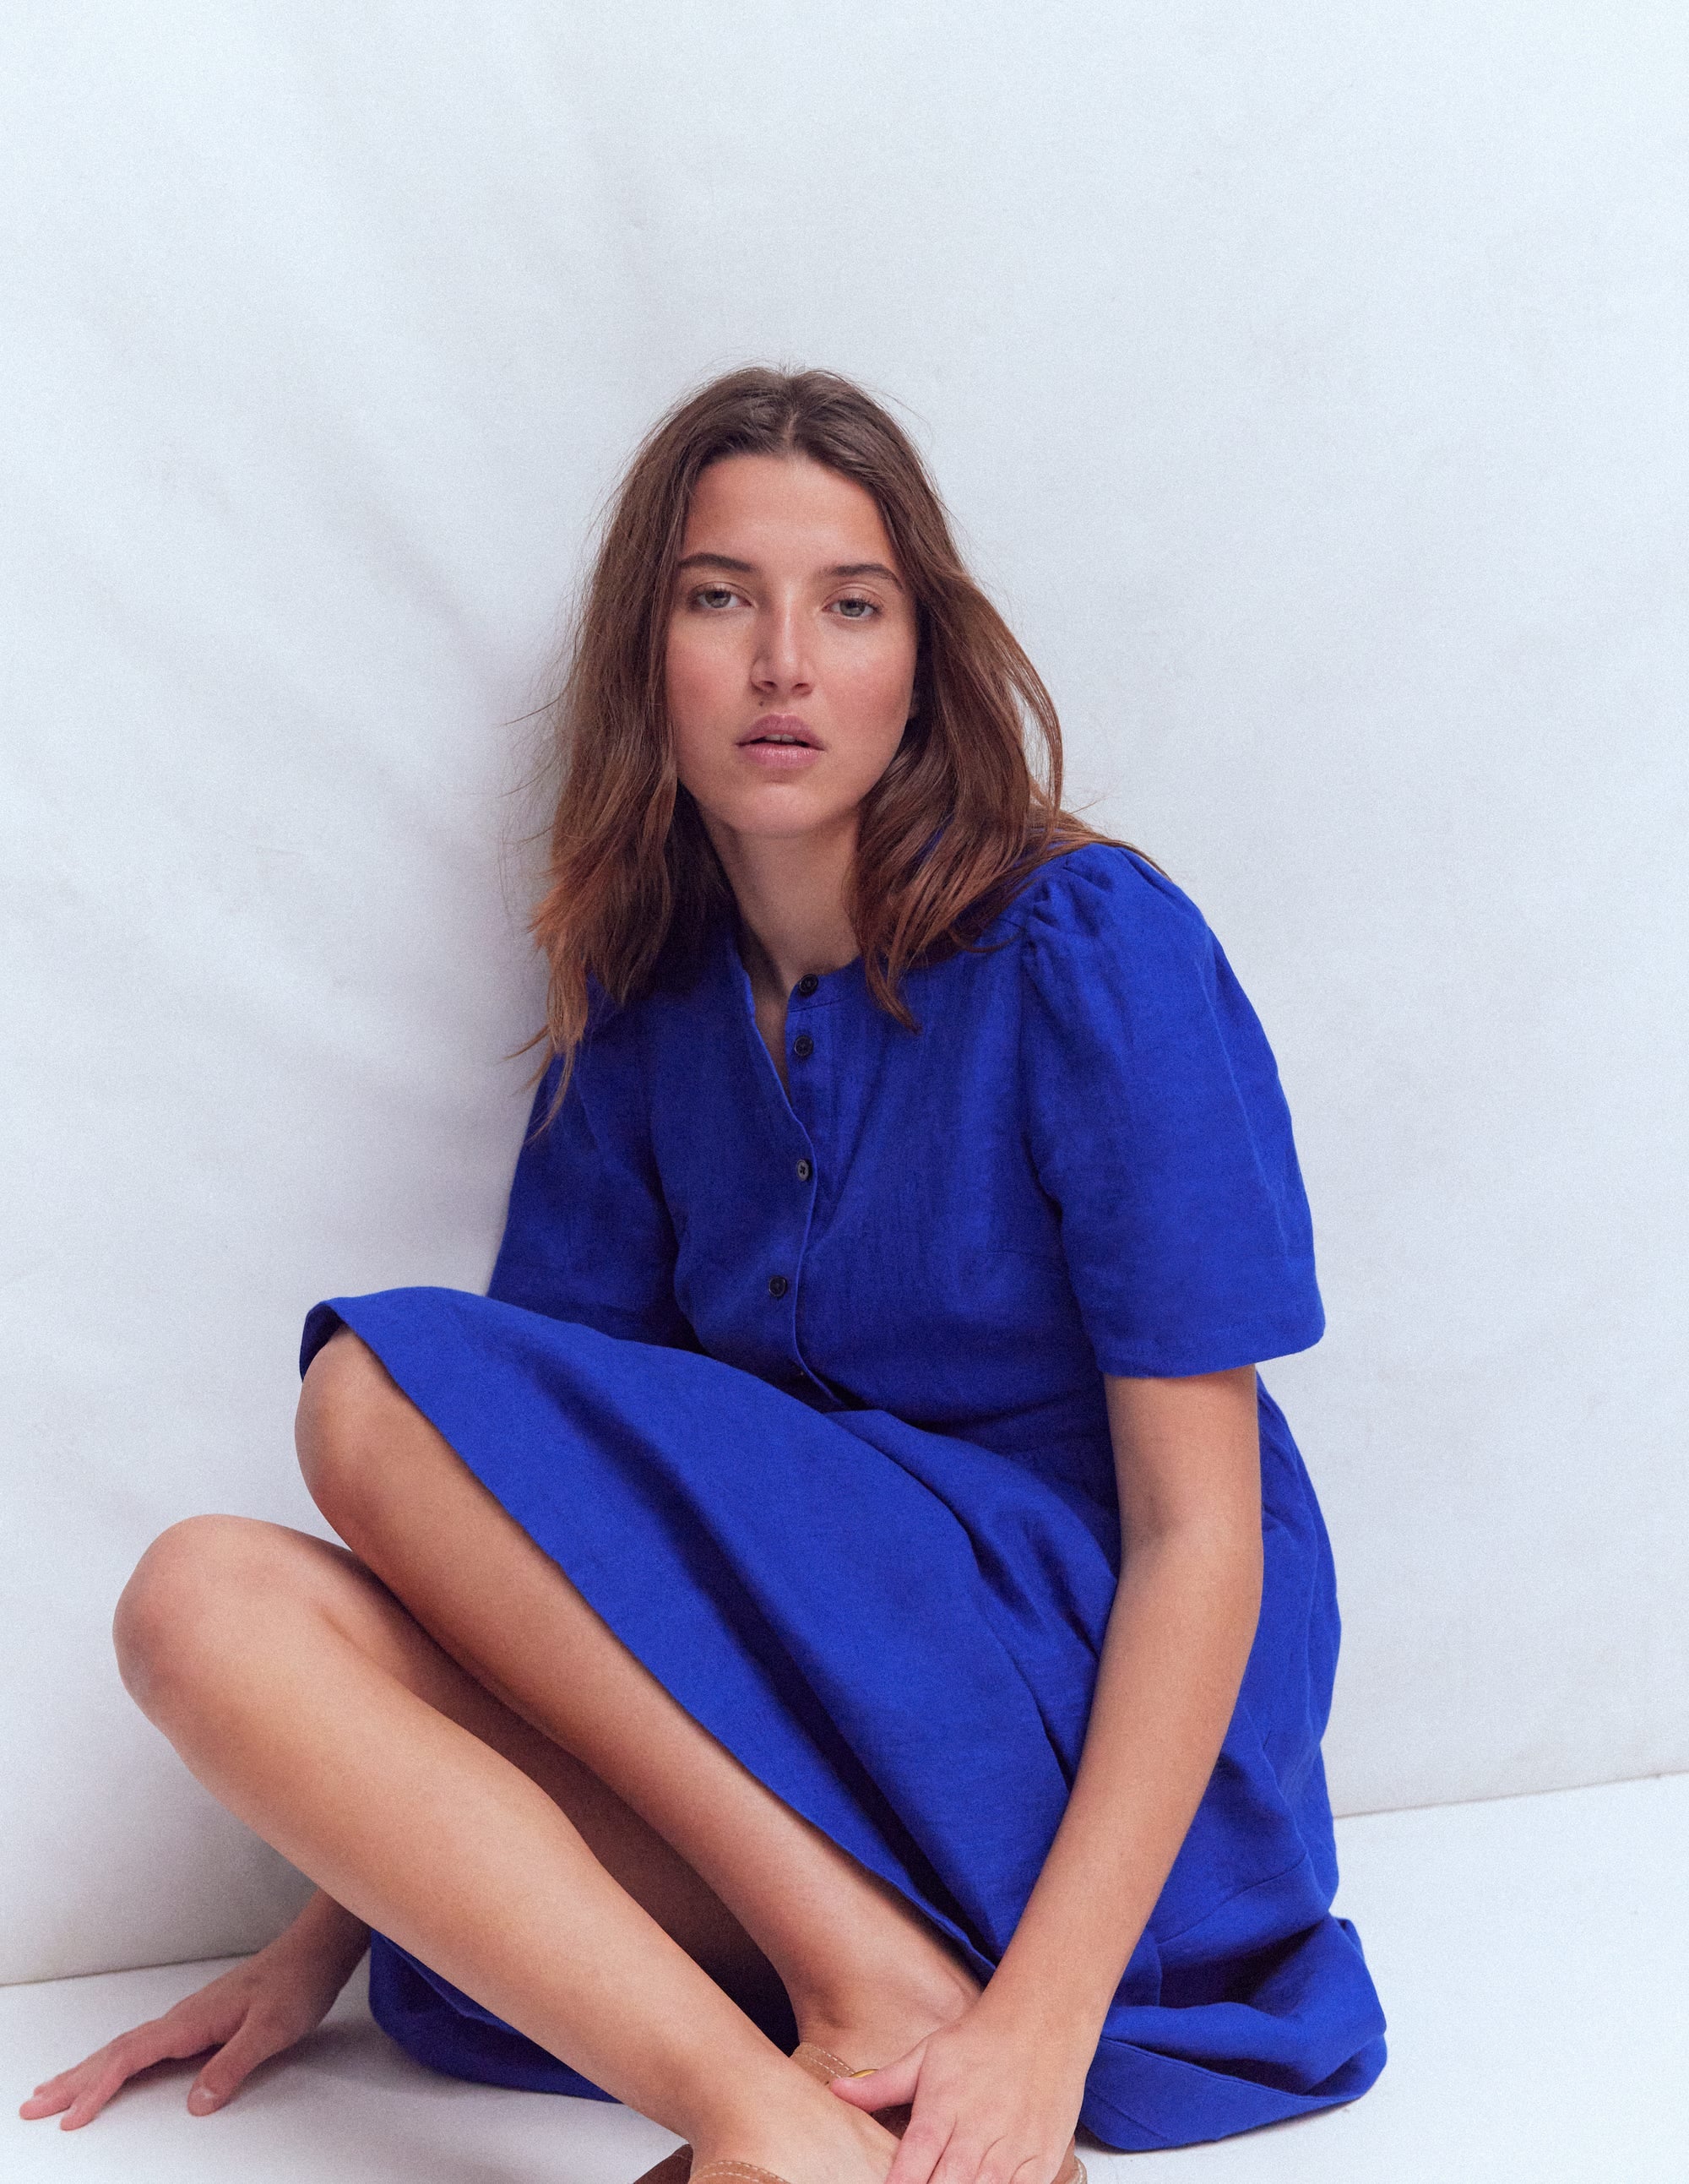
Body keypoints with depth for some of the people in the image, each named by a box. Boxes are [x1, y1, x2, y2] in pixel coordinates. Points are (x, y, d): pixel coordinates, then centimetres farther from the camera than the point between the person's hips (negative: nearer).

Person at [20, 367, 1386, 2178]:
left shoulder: (1092, 951, -10)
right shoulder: (644, 1008, 8)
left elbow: (1201, 1523, -13)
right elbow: (542, 1515, 9)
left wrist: (1046, 2031, -22)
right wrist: (334, 1927, 3)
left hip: (1115, 1765, -5)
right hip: (795, 1726, 6)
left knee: (378, 1387, -17)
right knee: (205, 1602, -17)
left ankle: (877, 1998, -20)